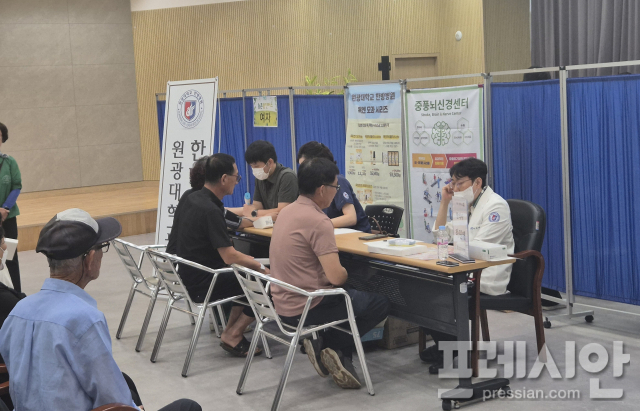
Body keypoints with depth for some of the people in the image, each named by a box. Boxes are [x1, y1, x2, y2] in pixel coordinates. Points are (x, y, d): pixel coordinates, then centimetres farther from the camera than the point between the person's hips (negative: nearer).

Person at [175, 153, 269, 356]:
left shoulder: (194, 198, 5)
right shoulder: (210, 210, -24)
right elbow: (230, 257, -25)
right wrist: (261, 267, -13)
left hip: (189, 275, 10)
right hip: (202, 283, -10)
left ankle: (230, 330, 19)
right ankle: (233, 336, 2)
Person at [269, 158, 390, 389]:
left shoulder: (287, 212, 6)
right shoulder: (318, 221, -22)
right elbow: (336, 276, -24)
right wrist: (345, 273, -1)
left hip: (283, 304, 9)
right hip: (306, 308, -9)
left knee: (351, 295, 30)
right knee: (380, 303, 7)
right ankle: (333, 348, 1)